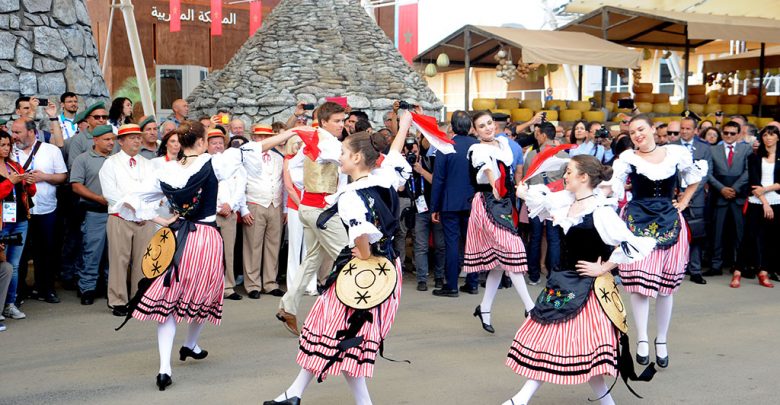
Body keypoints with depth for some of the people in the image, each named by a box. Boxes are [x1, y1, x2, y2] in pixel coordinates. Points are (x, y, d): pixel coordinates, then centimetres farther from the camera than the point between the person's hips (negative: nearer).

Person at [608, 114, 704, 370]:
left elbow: (694, 178, 20)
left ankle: (662, 341, 19)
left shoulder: (676, 153, 3)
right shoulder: (627, 158, -3)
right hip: (637, 222, -2)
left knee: (666, 284, 5)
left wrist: (683, 202, 12)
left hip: (669, 223, 2)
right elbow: (614, 186, -16)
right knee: (639, 282, -5)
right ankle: (642, 340, 7)